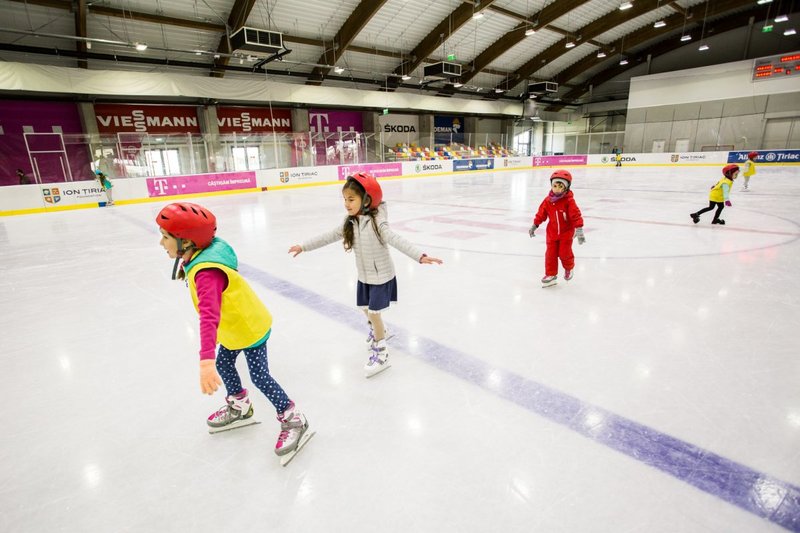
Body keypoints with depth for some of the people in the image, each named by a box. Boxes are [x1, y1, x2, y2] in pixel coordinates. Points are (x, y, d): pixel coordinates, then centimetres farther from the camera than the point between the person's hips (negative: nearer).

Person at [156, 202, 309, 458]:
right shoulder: (199, 258, -5)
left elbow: (210, 315, -48)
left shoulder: (207, 272, -35)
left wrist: (205, 360, -56)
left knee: (259, 376, -2)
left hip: (250, 328, -10)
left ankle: (293, 419, 15)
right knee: (223, 365, 22)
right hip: (233, 327, 10)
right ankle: (239, 408, 45)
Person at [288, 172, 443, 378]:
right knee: (366, 309, 21)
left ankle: (381, 353, 17)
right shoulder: (350, 223, -6)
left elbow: (397, 240, -40)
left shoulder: (377, 222, -27)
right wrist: (304, 247, 9)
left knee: (374, 312, -2)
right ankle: (379, 330, 53)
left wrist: (420, 256, -53)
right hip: (364, 276, 7)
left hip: (381, 276, -7)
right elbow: (329, 236, 4)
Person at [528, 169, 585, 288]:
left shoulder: (569, 201, -15)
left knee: (564, 253, -2)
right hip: (552, 233, 3)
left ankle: (569, 268, 31)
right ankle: (551, 275, 15)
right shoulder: (547, 201, -3)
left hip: (566, 232, -3)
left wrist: (579, 230, -23)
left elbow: (576, 215, -18)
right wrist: (534, 225, 8)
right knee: (550, 254, 2)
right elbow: (541, 214, 6)